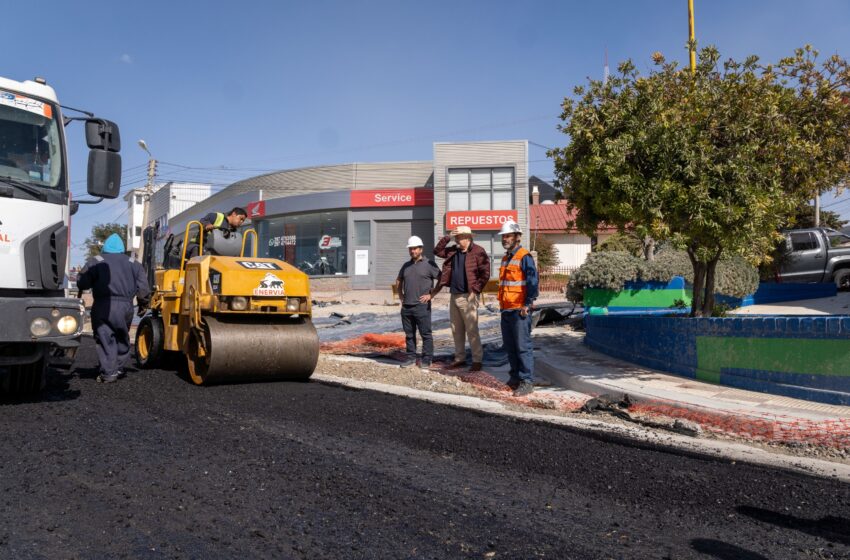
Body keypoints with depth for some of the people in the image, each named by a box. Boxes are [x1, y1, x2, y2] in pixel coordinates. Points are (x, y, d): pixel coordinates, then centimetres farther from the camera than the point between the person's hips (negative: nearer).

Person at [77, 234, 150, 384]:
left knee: (105, 339, 0)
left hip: (103, 306, -3)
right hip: (125, 306, 3)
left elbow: (81, 283, -3)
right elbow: (143, 288, 9)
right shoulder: (133, 264, 12)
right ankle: (119, 368, 26)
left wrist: (95, 281, 19)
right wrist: (142, 304, 21)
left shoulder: (96, 262, 4)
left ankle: (108, 373, -4)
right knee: (122, 338, 19)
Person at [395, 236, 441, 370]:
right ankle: (411, 358, 19)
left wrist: (431, 294, -10)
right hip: (406, 306, 6)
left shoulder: (429, 264, -3)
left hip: (422, 306, -6)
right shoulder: (406, 265, 15)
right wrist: (400, 295, 17)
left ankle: (426, 360, 1)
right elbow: (399, 280, 30)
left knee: (426, 334, -3)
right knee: (409, 334, 10)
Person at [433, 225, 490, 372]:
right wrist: (447, 237, 7)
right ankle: (459, 358, 23)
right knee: (456, 330, 13)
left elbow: (485, 273, -13)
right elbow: (437, 251, 20)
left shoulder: (478, 252, -10)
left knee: (471, 330, -6)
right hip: (454, 296, 8)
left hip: (468, 296, -8)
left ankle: (477, 360, 1)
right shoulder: (453, 251, 11)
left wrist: (475, 290, -16)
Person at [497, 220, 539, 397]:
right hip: (506, 309, 9)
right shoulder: (506, 258, 18)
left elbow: (532, 281, -16)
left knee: (523, 346, -7)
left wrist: (528, 304, -20)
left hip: (519, 310, -9)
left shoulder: (524, 256, -9)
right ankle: (516, 376, 25)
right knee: (509, 346, 14)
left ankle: (527, 381, -4)